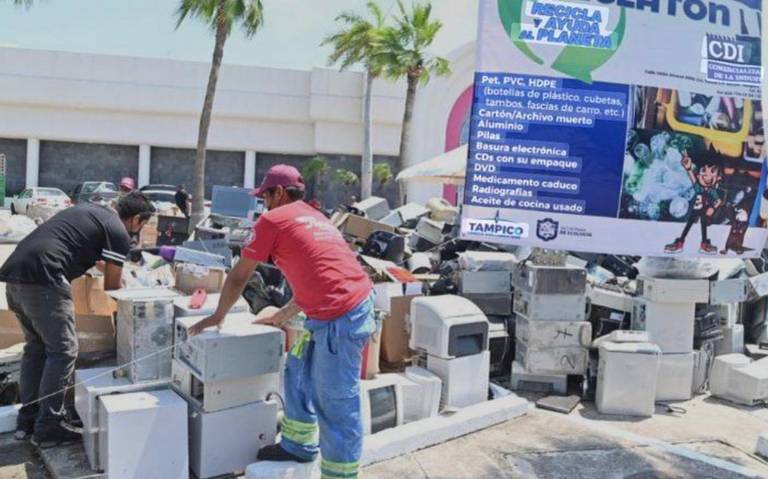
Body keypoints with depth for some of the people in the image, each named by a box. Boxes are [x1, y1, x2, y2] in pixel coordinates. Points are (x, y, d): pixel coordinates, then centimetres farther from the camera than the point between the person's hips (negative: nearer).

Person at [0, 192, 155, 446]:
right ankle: (47, 428, 6)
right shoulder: (119, 233, -1)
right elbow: (111, 287, 8)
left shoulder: (92, 210, 24)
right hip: (42, 277, -9)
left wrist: (112, 267, 53)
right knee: (63, 351, 1)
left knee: (36, 347, 19)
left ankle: (27, 420, 26)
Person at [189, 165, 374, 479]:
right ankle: (299, 445, 37)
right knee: (299, 374, 23)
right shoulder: (314, 217, 24)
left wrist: (218, 317, 21)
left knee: (337, 403, 0)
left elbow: (238, 277, 7)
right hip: (344, 309, 9)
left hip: (341, 317, -9)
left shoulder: (273, 220, 0)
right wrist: (280, 318, 36)